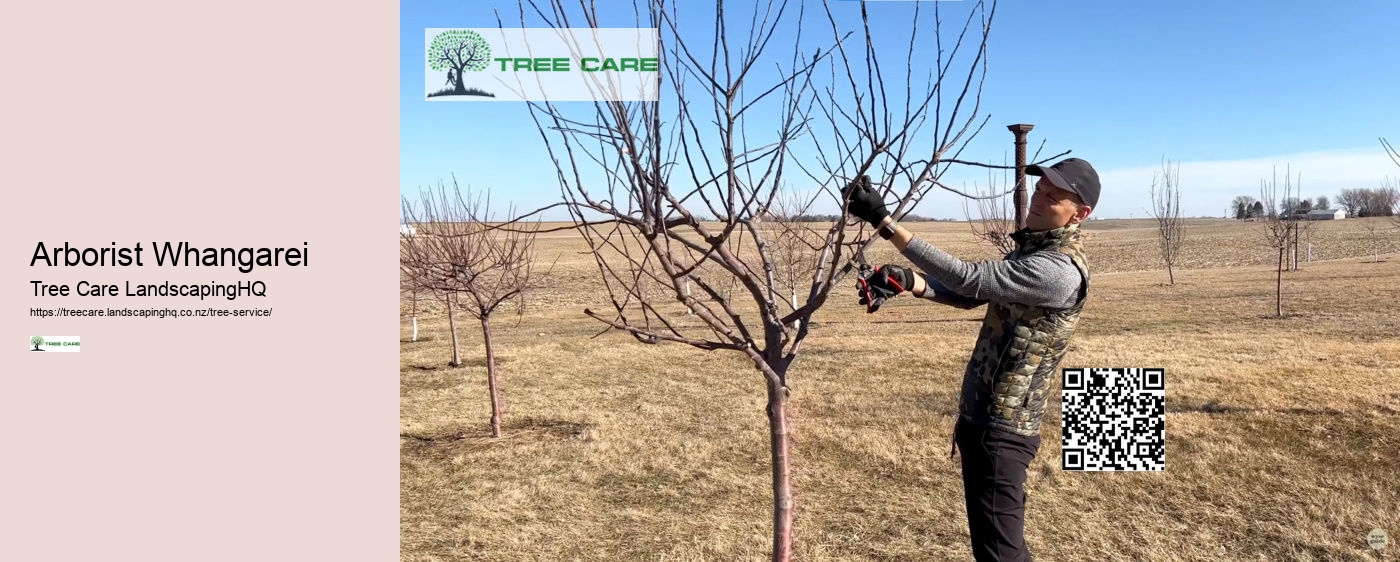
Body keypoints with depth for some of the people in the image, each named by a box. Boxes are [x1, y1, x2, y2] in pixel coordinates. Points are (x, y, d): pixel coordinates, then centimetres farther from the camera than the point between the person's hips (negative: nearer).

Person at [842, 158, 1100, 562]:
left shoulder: (1060, 271, -23)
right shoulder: (1032, 249, 10)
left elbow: (969, 279, -28)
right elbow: (970, 295, 11)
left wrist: (884, 221, -30)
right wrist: (904, 280, -8)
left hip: (1001, 428, -10)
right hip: (979, 416, 10)